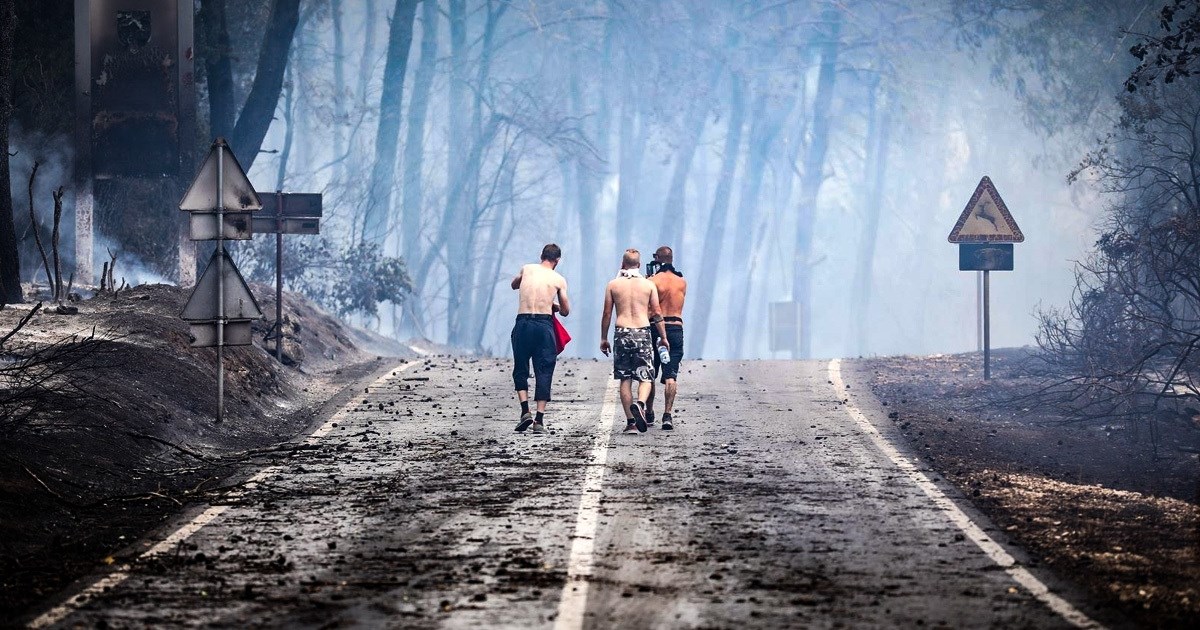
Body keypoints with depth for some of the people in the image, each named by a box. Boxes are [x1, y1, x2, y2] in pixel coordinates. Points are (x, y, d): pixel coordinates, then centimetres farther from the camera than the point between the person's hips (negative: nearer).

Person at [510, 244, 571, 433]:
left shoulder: (527, 269, 9)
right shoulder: (559, 280, 6)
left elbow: (514, 285, 30)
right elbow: (565, 311, 11)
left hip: (523, 323, 1)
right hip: (544, 325, -1)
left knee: (520, 370, 13)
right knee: (544, 372, 3)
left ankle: (525, 411, -4)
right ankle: (539, 420, -4)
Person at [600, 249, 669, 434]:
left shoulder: (613, 284, 3)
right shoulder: (648, 285, 3)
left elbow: (607, 313, 5)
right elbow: (656, 314, 5)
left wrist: (603, 338, 14)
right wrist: (663, 337, 14)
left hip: (622, 333, 1)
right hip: (643, 333, -1)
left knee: (625, 379, 7)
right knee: (646, 377, 4)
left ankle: (631, 422, 3)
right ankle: (640, 404, -26)